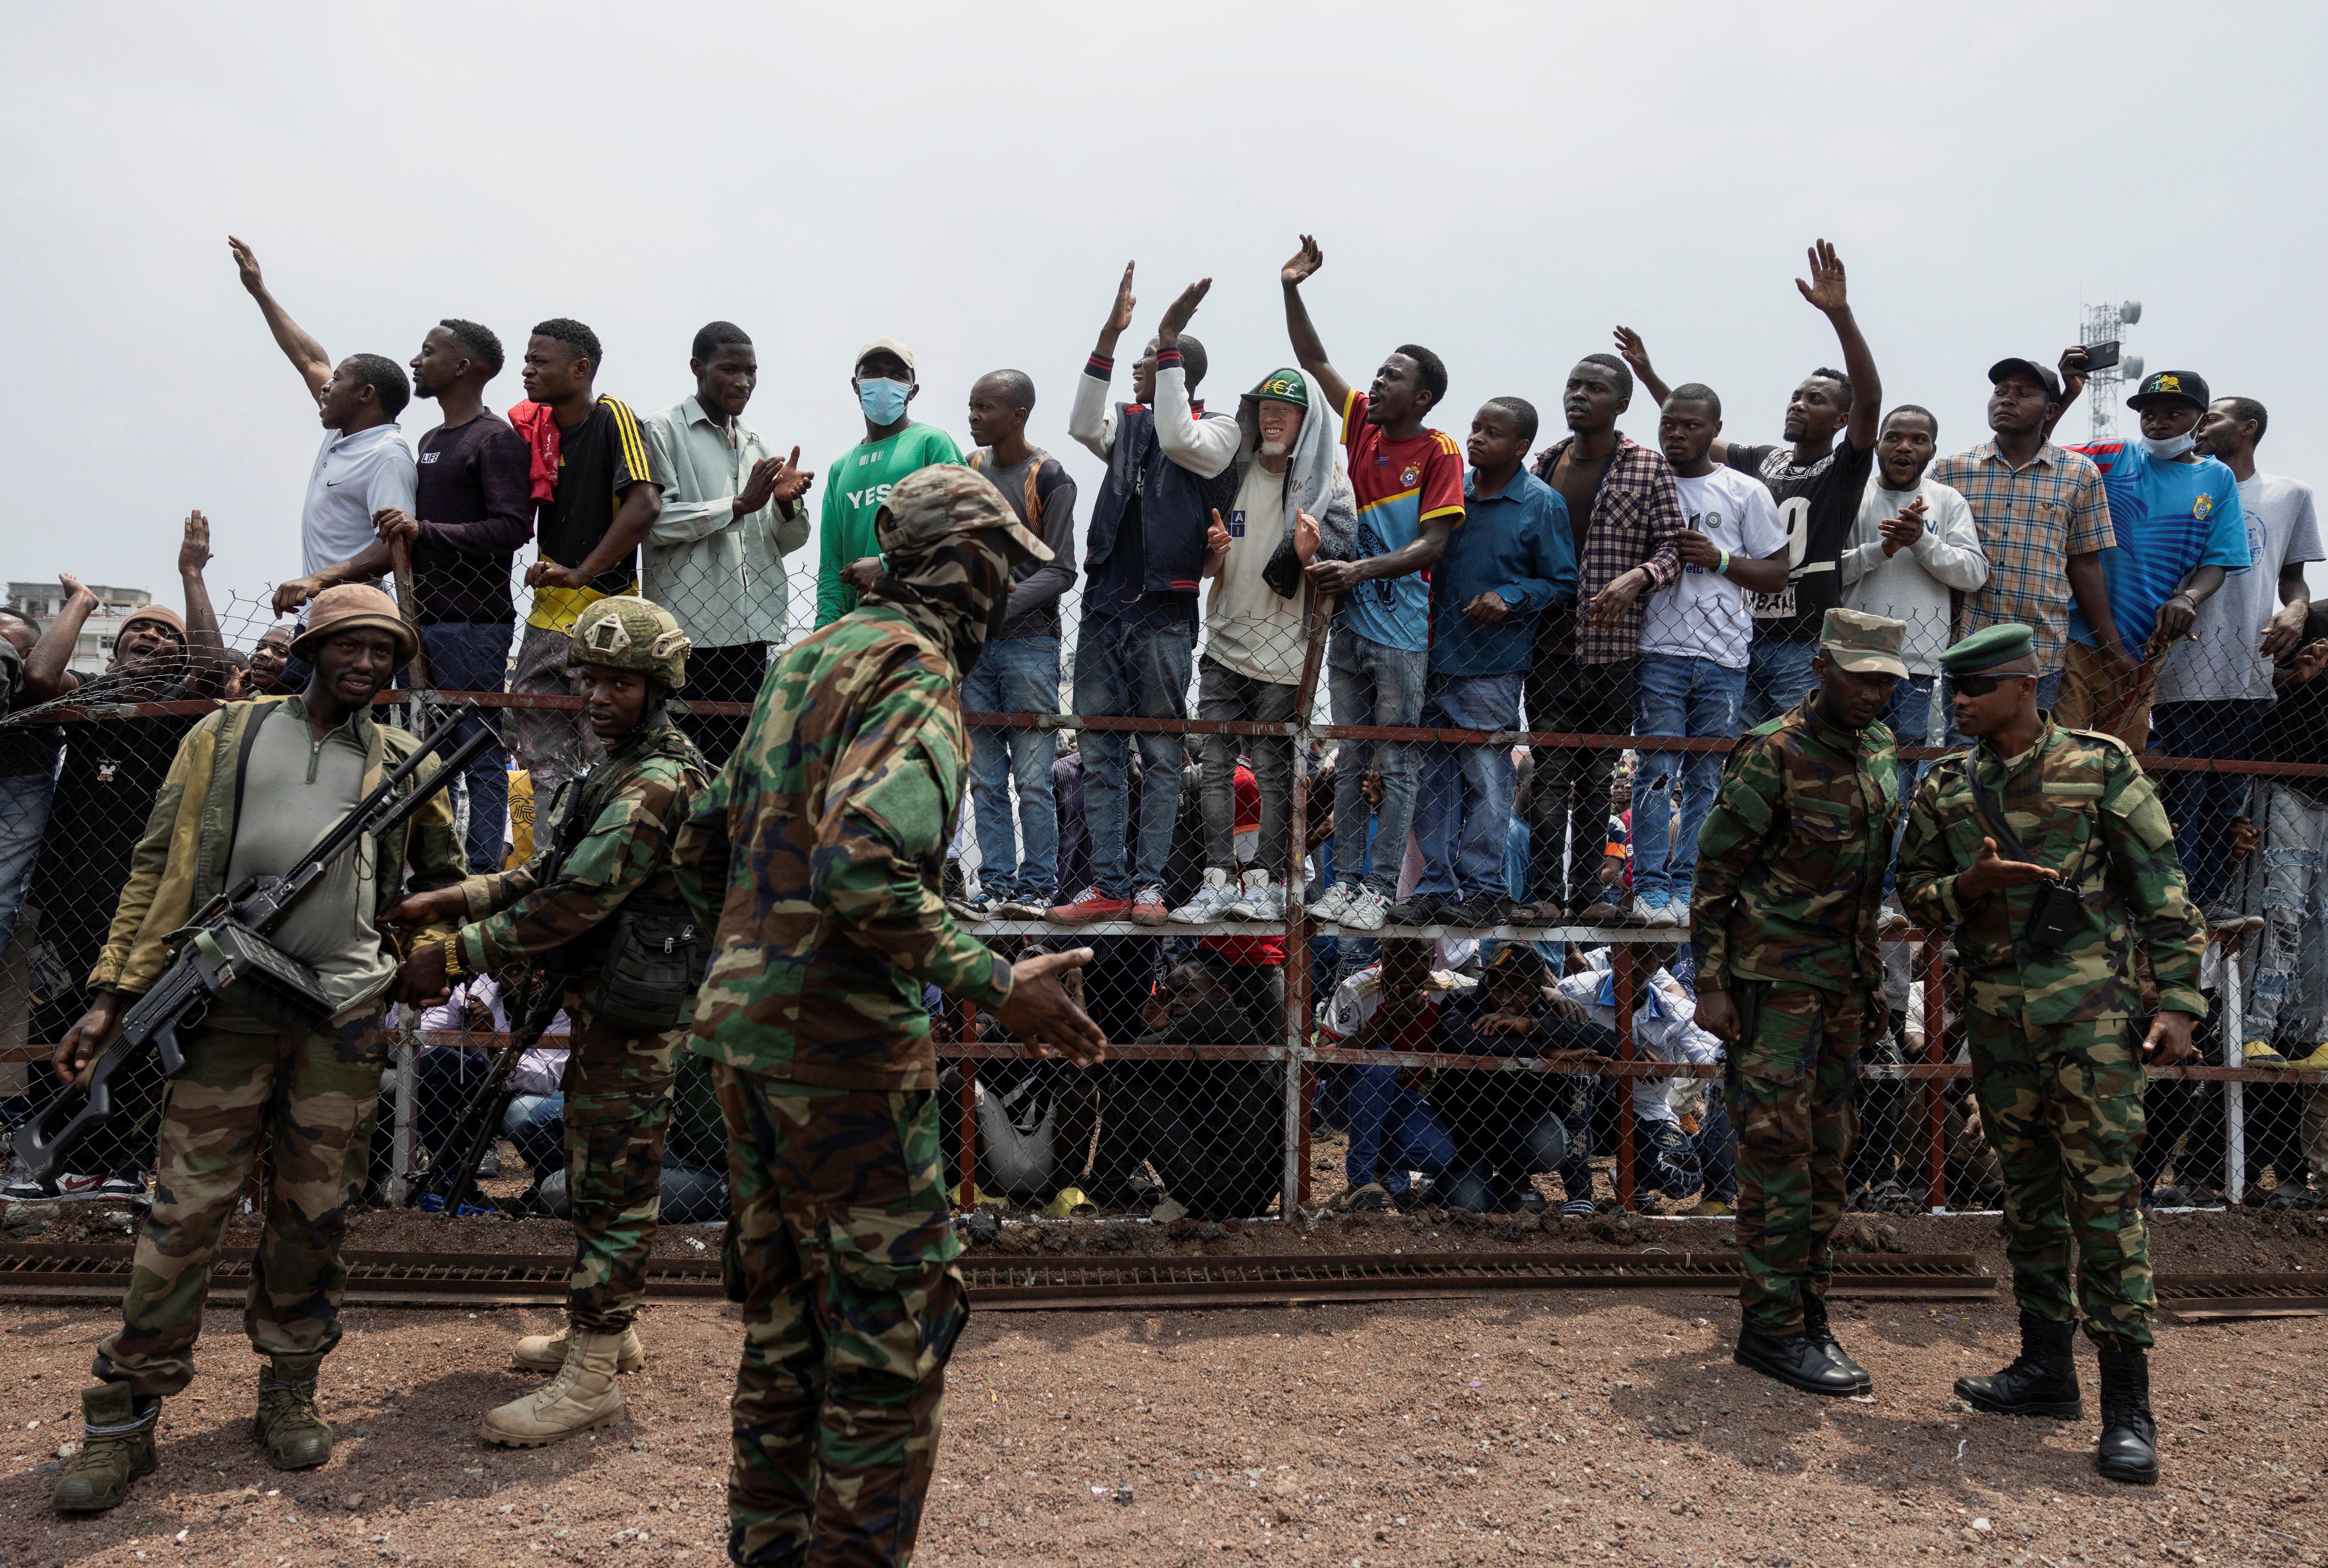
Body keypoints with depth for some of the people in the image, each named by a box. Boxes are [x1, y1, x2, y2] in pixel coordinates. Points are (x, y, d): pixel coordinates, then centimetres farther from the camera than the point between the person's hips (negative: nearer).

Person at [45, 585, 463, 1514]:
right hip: (227, 1008, -1)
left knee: (315, 1211, 8)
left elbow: (444, 882, 23)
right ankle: (122, 1421, 12)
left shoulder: (403, 764, 11)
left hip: (345, 1012, 1)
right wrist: (112, 994, 0)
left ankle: (290, 1392, 23)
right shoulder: (226, 737, 8)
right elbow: (157, 868, 6)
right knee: (184, 1210, 0)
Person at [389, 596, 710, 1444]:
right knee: (600, 1175, 19)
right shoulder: (615, 770, 14)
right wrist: (450, 901, 2)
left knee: (614, 1186, -3)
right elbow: (546, 874, 15)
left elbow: (576, 901, -25)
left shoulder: (658, 784, -20)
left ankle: (591, 1379, 6)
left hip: (634, 1016, -10)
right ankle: (606, 1330, 34)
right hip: (602, 1005, 10)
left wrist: (454, 957, -21)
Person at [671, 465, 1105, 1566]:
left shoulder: (807, 662, 14)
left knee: (783, 1316, 20)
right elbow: (864, 866, -30)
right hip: (843, 1053, -9)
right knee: (893, 1329, 3)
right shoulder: (917, 679, -14)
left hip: (742, 1030, 9)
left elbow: (700, 850, 19)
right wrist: (995, 987, -26)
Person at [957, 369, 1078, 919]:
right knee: (985, 780, 5)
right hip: (972, 646, 5)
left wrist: (999, 606, -17)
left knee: (1032, 779, -4)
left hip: (1029, 644, -5)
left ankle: (1039, 884, 6)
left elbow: (1060, 572, -6)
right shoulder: (968, 470, 13)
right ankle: (997, 882, 12)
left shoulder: (1050, 479, -3)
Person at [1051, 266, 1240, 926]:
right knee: (1100, 755, 3)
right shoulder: (1128, 424, 17)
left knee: (1161, 756, 0)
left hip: (1164, 616, -5)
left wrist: (1168, 341, -14)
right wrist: (1109, 335, -10)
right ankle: (1107, 884, 7)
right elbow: (1083, 426, -4)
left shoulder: (1219, 429, 3)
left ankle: (1148, 881, 6)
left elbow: (1177, 439, -18)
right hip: (1103, 609, 5)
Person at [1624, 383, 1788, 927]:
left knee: (1709, 778, 3)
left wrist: (1719, 560, -6)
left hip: (1725, 657, 1)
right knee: (1657, 770, -8)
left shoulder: (1746, 492, 10)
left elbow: (1777, 575, 9)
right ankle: (1651, 887, -3)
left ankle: (1689, 887, 11)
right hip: (1660, 650, -1)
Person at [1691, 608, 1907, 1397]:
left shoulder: (1879, 749, 10)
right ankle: (1770, 1328, 4)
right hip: (1775, 977, -8)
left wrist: (1873, 977, 18)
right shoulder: (1773, 754, -14)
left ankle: (1809, 1312, 23)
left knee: (1828, 1153, 12)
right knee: (1780, 1152, -5)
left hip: (1844, 978, 8)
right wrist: (1711, 984, -15)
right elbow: (1715, 870, -12)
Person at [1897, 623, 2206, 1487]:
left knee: (2103, 1186, -6)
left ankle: (2127, 1404, 0)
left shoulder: (2100, 765, -1)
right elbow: (1915, 892, 11)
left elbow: (2162, 890, -1)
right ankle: (2046, 1368, 23)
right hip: (1995, 1008, 5)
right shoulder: (1944, 787, 10)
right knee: (2028, 1188, 12)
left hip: (2088, 1000, -4)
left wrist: (2178, 1001, -7)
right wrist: (1972, 883, -10)